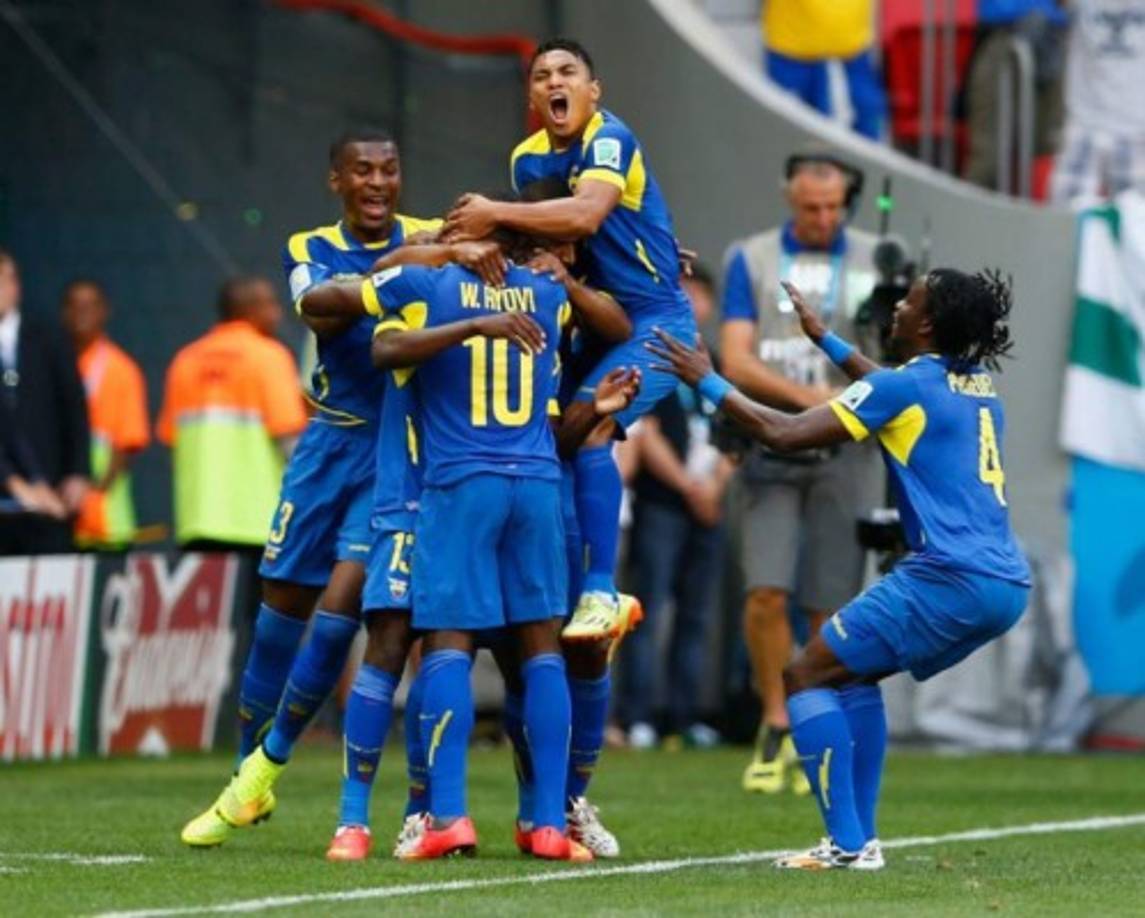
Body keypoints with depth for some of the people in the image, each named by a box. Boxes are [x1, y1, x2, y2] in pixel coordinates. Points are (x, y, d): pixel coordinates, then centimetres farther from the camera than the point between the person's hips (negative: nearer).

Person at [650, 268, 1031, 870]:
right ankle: (859, 837, 19)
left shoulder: (905, 386, -8)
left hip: (951, 579, -9)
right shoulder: (977, 385, 17)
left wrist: (706, 381, 4)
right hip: (1007, 585, 9)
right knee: (852, 675, 24)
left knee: (806, 675, 1)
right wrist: (824, 338, 46)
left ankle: (848, 844, -7)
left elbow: (782, 433, -7)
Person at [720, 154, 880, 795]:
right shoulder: (751, 259, 8)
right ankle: (776, 726, 3)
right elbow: (736, 361, 0)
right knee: (767, 592, -12)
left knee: (830, 604, -3)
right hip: (772, 447, 0)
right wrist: (809, 398, -13)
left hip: (844, 452, 0)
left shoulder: (875, 260, 9)